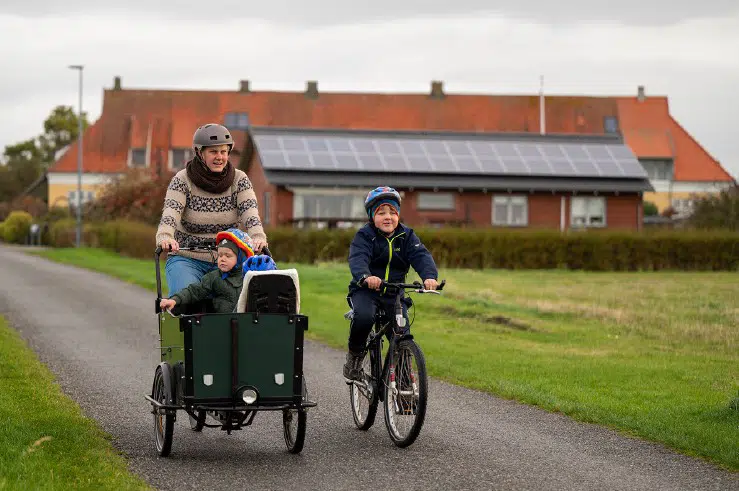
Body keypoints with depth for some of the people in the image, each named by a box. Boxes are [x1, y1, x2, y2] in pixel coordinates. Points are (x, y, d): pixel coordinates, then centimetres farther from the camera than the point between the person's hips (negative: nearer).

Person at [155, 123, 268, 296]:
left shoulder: (239, 180, 1)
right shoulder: (182, 180, -5)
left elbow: (250, 213, -12)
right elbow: (170, 213, -19)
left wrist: (258, 237, -33)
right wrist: (165, 237, -40)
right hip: (187, 259, -2)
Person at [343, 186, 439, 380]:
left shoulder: (406, 236, 3)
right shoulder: (364, 236, -7)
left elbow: (421, 256, -13)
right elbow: (357, 259, -25)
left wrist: (430, 276, -36)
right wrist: (366, 277, -48)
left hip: (394, 293, 3)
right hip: (366, 290, -3)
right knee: (364, 317, -33)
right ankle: (355, 354, -6)